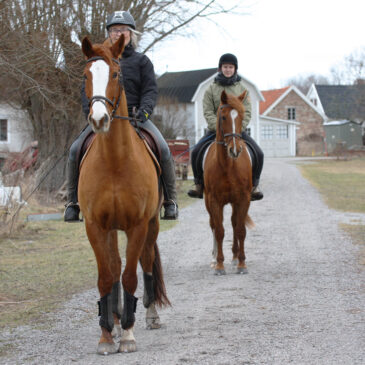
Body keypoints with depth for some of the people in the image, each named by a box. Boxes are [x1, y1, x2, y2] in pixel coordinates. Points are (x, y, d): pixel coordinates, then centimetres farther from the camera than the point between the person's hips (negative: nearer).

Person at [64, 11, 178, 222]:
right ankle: (72, 202, -8)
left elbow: (150, 90, 4)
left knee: (163, 149, -23)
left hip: (135, 116, -1)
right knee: (75, 150, -20)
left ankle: (171, 200, -10)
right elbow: (87, 89, 9)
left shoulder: (141, 61, 12)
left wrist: (145, 110, -16)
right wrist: (91, 110, -10)